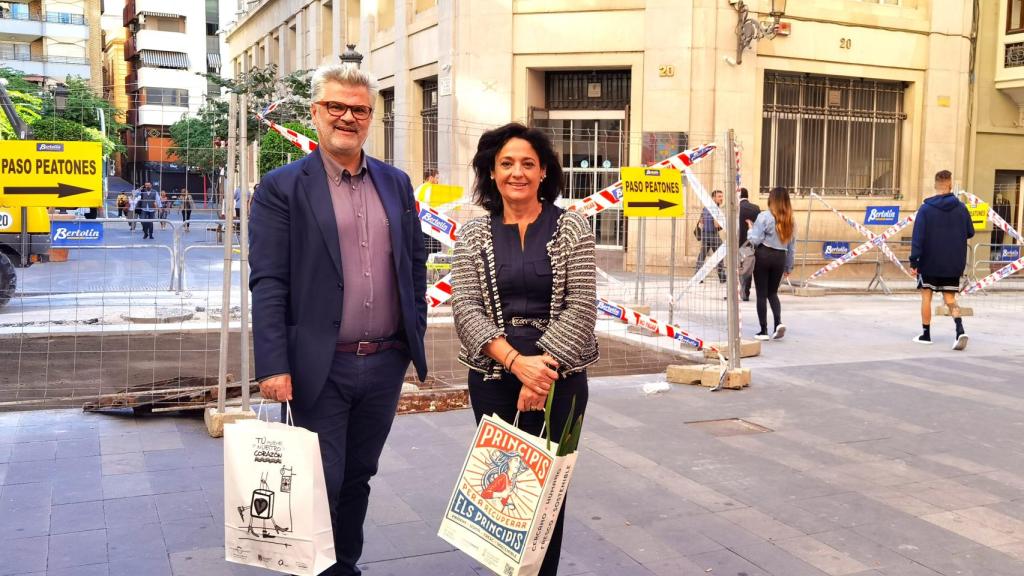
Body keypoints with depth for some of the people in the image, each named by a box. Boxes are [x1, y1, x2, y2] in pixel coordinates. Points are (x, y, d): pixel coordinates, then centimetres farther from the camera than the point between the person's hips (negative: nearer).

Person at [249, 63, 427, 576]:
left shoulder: (396, 183, 9)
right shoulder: (283, 187, -5)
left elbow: (415, 264, 15)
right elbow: (268, 283, -10)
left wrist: (415, 335, 11)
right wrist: (273, 366, -16)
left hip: (387, 362, 5)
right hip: (322, 367, -4)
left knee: (358, 477, 17)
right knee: (321, 483, 4)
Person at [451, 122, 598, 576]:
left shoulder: (571, 228, 0)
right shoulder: (474, 235, 4)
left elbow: (581, 307, -6)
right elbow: (466, 308, -5)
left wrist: (543, 367, -14)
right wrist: (517, 362, -17)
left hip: (559, 376, -1)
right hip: (492, 376, 1)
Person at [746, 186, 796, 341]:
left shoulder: (765, 216, -9)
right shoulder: (790, 220, 8)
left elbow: (755, 240, -14)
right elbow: (792, 246, 12)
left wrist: (751, 227, 6)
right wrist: (789, 267, 20)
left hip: (763, 255, -4)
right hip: (780, 257, 5)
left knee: (762, 294, 4)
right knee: (772, 292, 17)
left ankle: (764, 331, 5)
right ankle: (778, 322, -6)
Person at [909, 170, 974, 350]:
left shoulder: (925, 208, -9)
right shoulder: (961, 208, -1)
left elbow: (918, 237, -12)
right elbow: (970, 233, 7)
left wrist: (914, 261, -10)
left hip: (929, 261, -2)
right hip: (953, 263, 2)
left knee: (926, 296, 10)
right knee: (950, 298, 7)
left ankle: (926, 334, 15)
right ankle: (960, 330, -15)